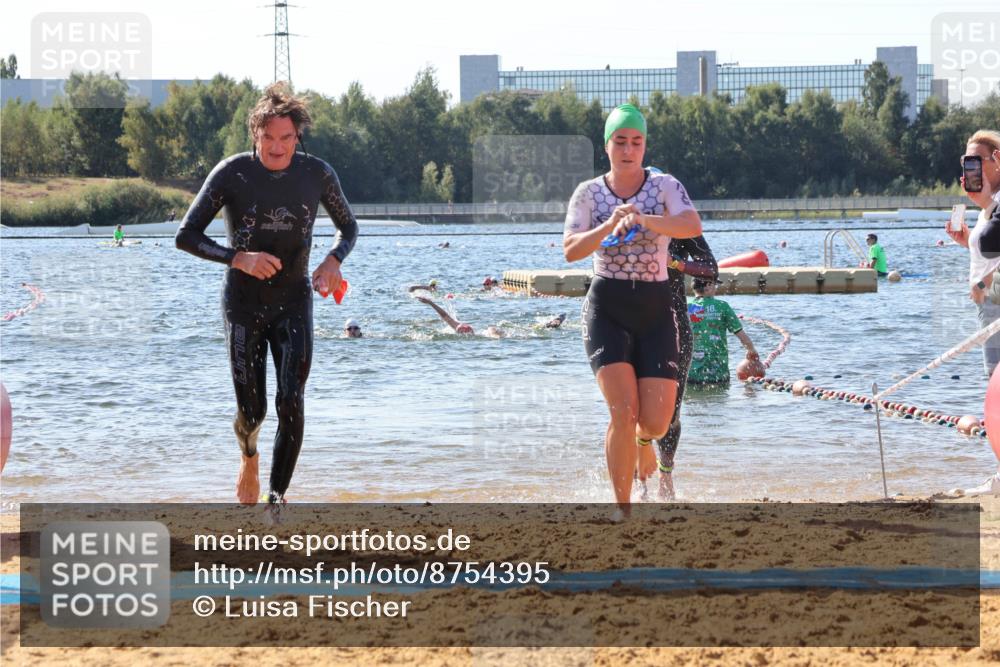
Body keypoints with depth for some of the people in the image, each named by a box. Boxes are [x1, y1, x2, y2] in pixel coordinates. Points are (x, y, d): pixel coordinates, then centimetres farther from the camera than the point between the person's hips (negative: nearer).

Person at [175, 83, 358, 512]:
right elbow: (185, 236, -11)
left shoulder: (317, 174, -6)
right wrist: (237, 258, -26)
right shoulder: (232, 174, -12)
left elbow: (348, 227, 10)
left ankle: (276, 498, -6)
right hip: (244, 303, -1)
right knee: (252, 410, 1)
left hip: (294, 302, 1)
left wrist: (334, 260, -12)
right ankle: (248, 456, 37)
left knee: (291, 403, -14)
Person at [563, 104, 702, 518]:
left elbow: (692, 226, -19)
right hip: (606, 308, -1)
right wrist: (610, 226, -26)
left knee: (656, 422, -7)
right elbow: (570, 251, -10)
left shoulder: (665, 186, 1)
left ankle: (643, 438, 33)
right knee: (623, 412, -17)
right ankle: (623, 510, -5)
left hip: (655, 311, 1)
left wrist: (643, 219, -34)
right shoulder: (588, 193, 2)